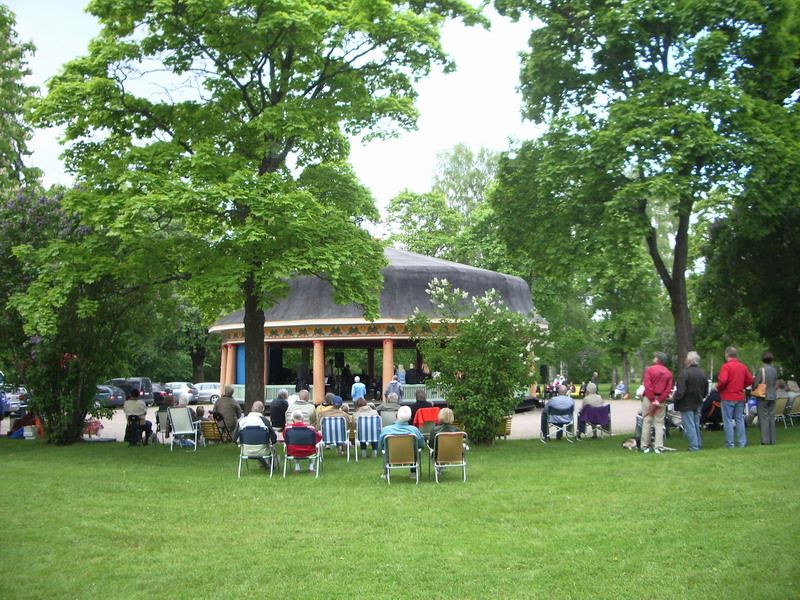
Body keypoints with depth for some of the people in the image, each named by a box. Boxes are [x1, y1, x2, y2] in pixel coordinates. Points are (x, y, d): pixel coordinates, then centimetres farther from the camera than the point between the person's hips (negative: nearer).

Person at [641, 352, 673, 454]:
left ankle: (645, 446, 4)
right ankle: (659, 447, 2)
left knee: (646, 422, 3)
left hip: (649, 399, -3)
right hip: (661, 401, 3)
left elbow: (647, 386, -13)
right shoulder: (668, 373, 6)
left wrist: (652, 399, -11)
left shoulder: (649, 369, -5)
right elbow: (668, 389, -4)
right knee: (659, 424, 7)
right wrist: (659, 400, -10)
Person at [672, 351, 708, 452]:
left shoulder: (685, 373, -20)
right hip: (698, 404, 8)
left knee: (689, 426, -2)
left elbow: (680, 391, -22)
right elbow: (706, 391, 13)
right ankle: (698, 444, 24)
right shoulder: (702, 374, 5)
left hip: (686, 404, -7)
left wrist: (674, 398, -5)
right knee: (696, 425, 18)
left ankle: (694, 446, -3)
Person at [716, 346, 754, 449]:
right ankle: (742, 443, 12)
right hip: (740, 397, 6)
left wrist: (718, 388, -6)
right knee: (740, 420, 12)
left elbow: (722, 381, -24)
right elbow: (750, 380, 10)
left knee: (728, 421, 0)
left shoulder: (726, 366, -13)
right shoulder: (743, 367, 7)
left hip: (728, 398, -6)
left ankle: (730, 444, 0)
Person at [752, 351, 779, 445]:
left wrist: (753, 390, 6)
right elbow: (775, 382, 6)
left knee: (764, 418, -2)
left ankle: (765, 440, -5)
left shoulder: (761, 370, -15)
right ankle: (772, 440, 13)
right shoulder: (775, 370, 1)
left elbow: (755, 384, -14)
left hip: (762, 397, -5)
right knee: (771, 418, 11)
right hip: (773, 396, 5)